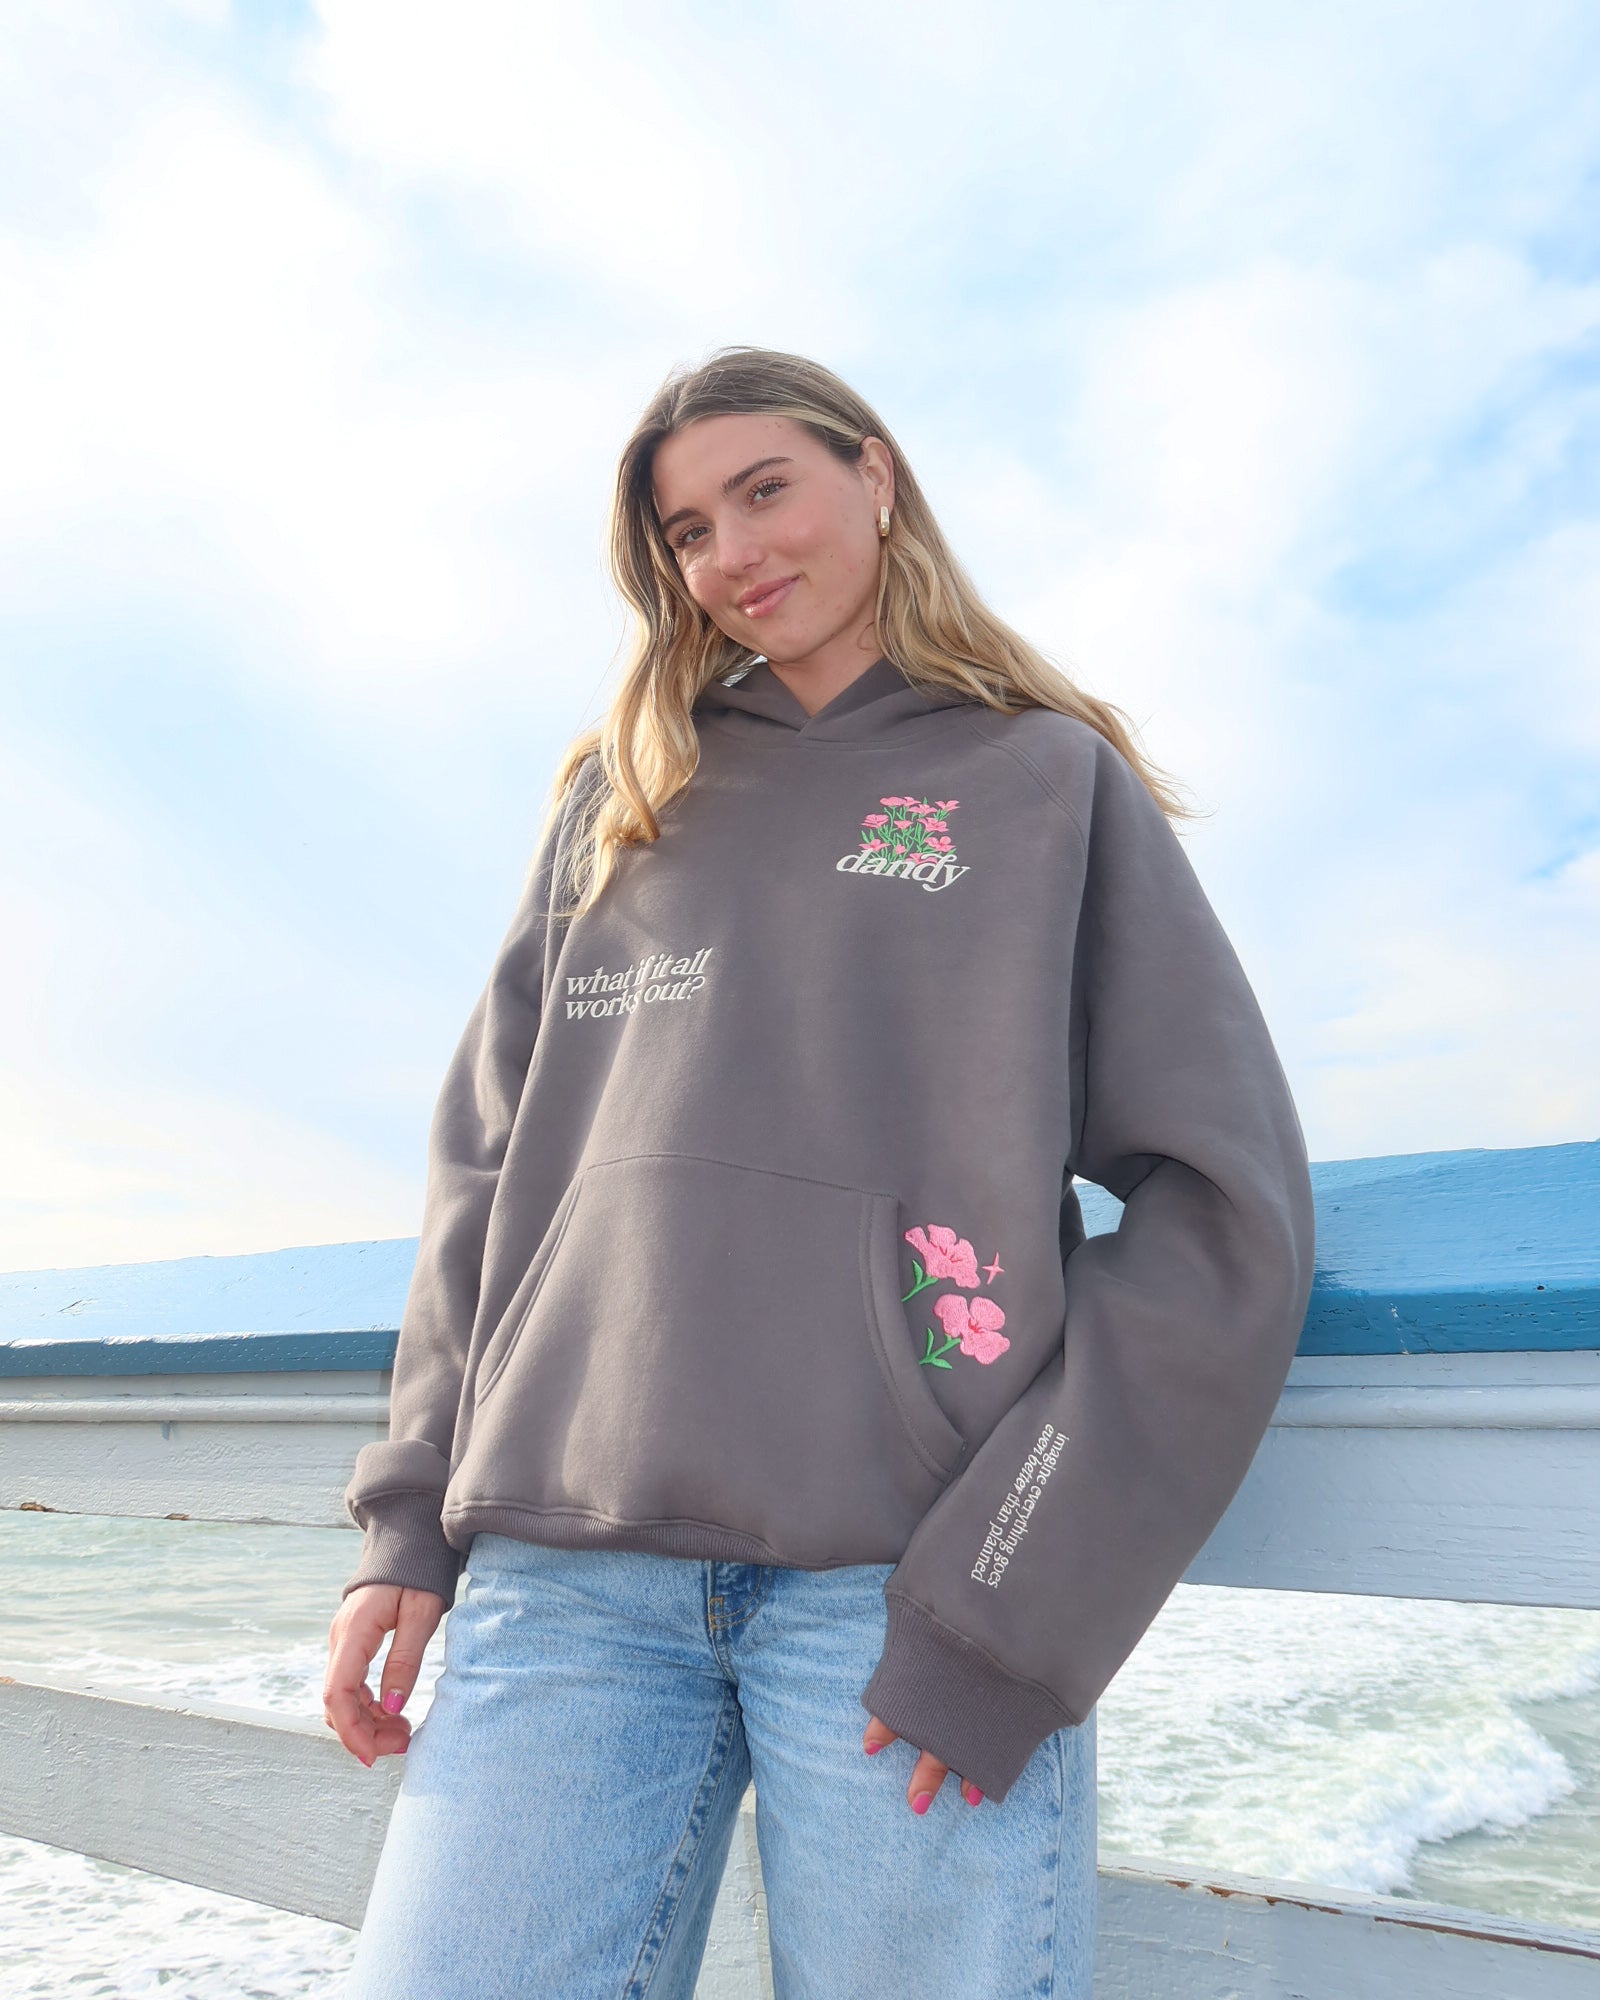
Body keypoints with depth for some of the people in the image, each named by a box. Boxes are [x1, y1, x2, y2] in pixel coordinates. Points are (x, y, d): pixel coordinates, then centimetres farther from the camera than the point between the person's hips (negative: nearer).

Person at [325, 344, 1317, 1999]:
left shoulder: (1053, 783, 8)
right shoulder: (616, 801, 17)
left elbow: (1223, 1202, -1)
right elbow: (490, 1160, 14)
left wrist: (1011, 1607, -9)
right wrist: (411, 1515, 4)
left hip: (907, 1582, -2)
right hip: (566, 1570, 3)